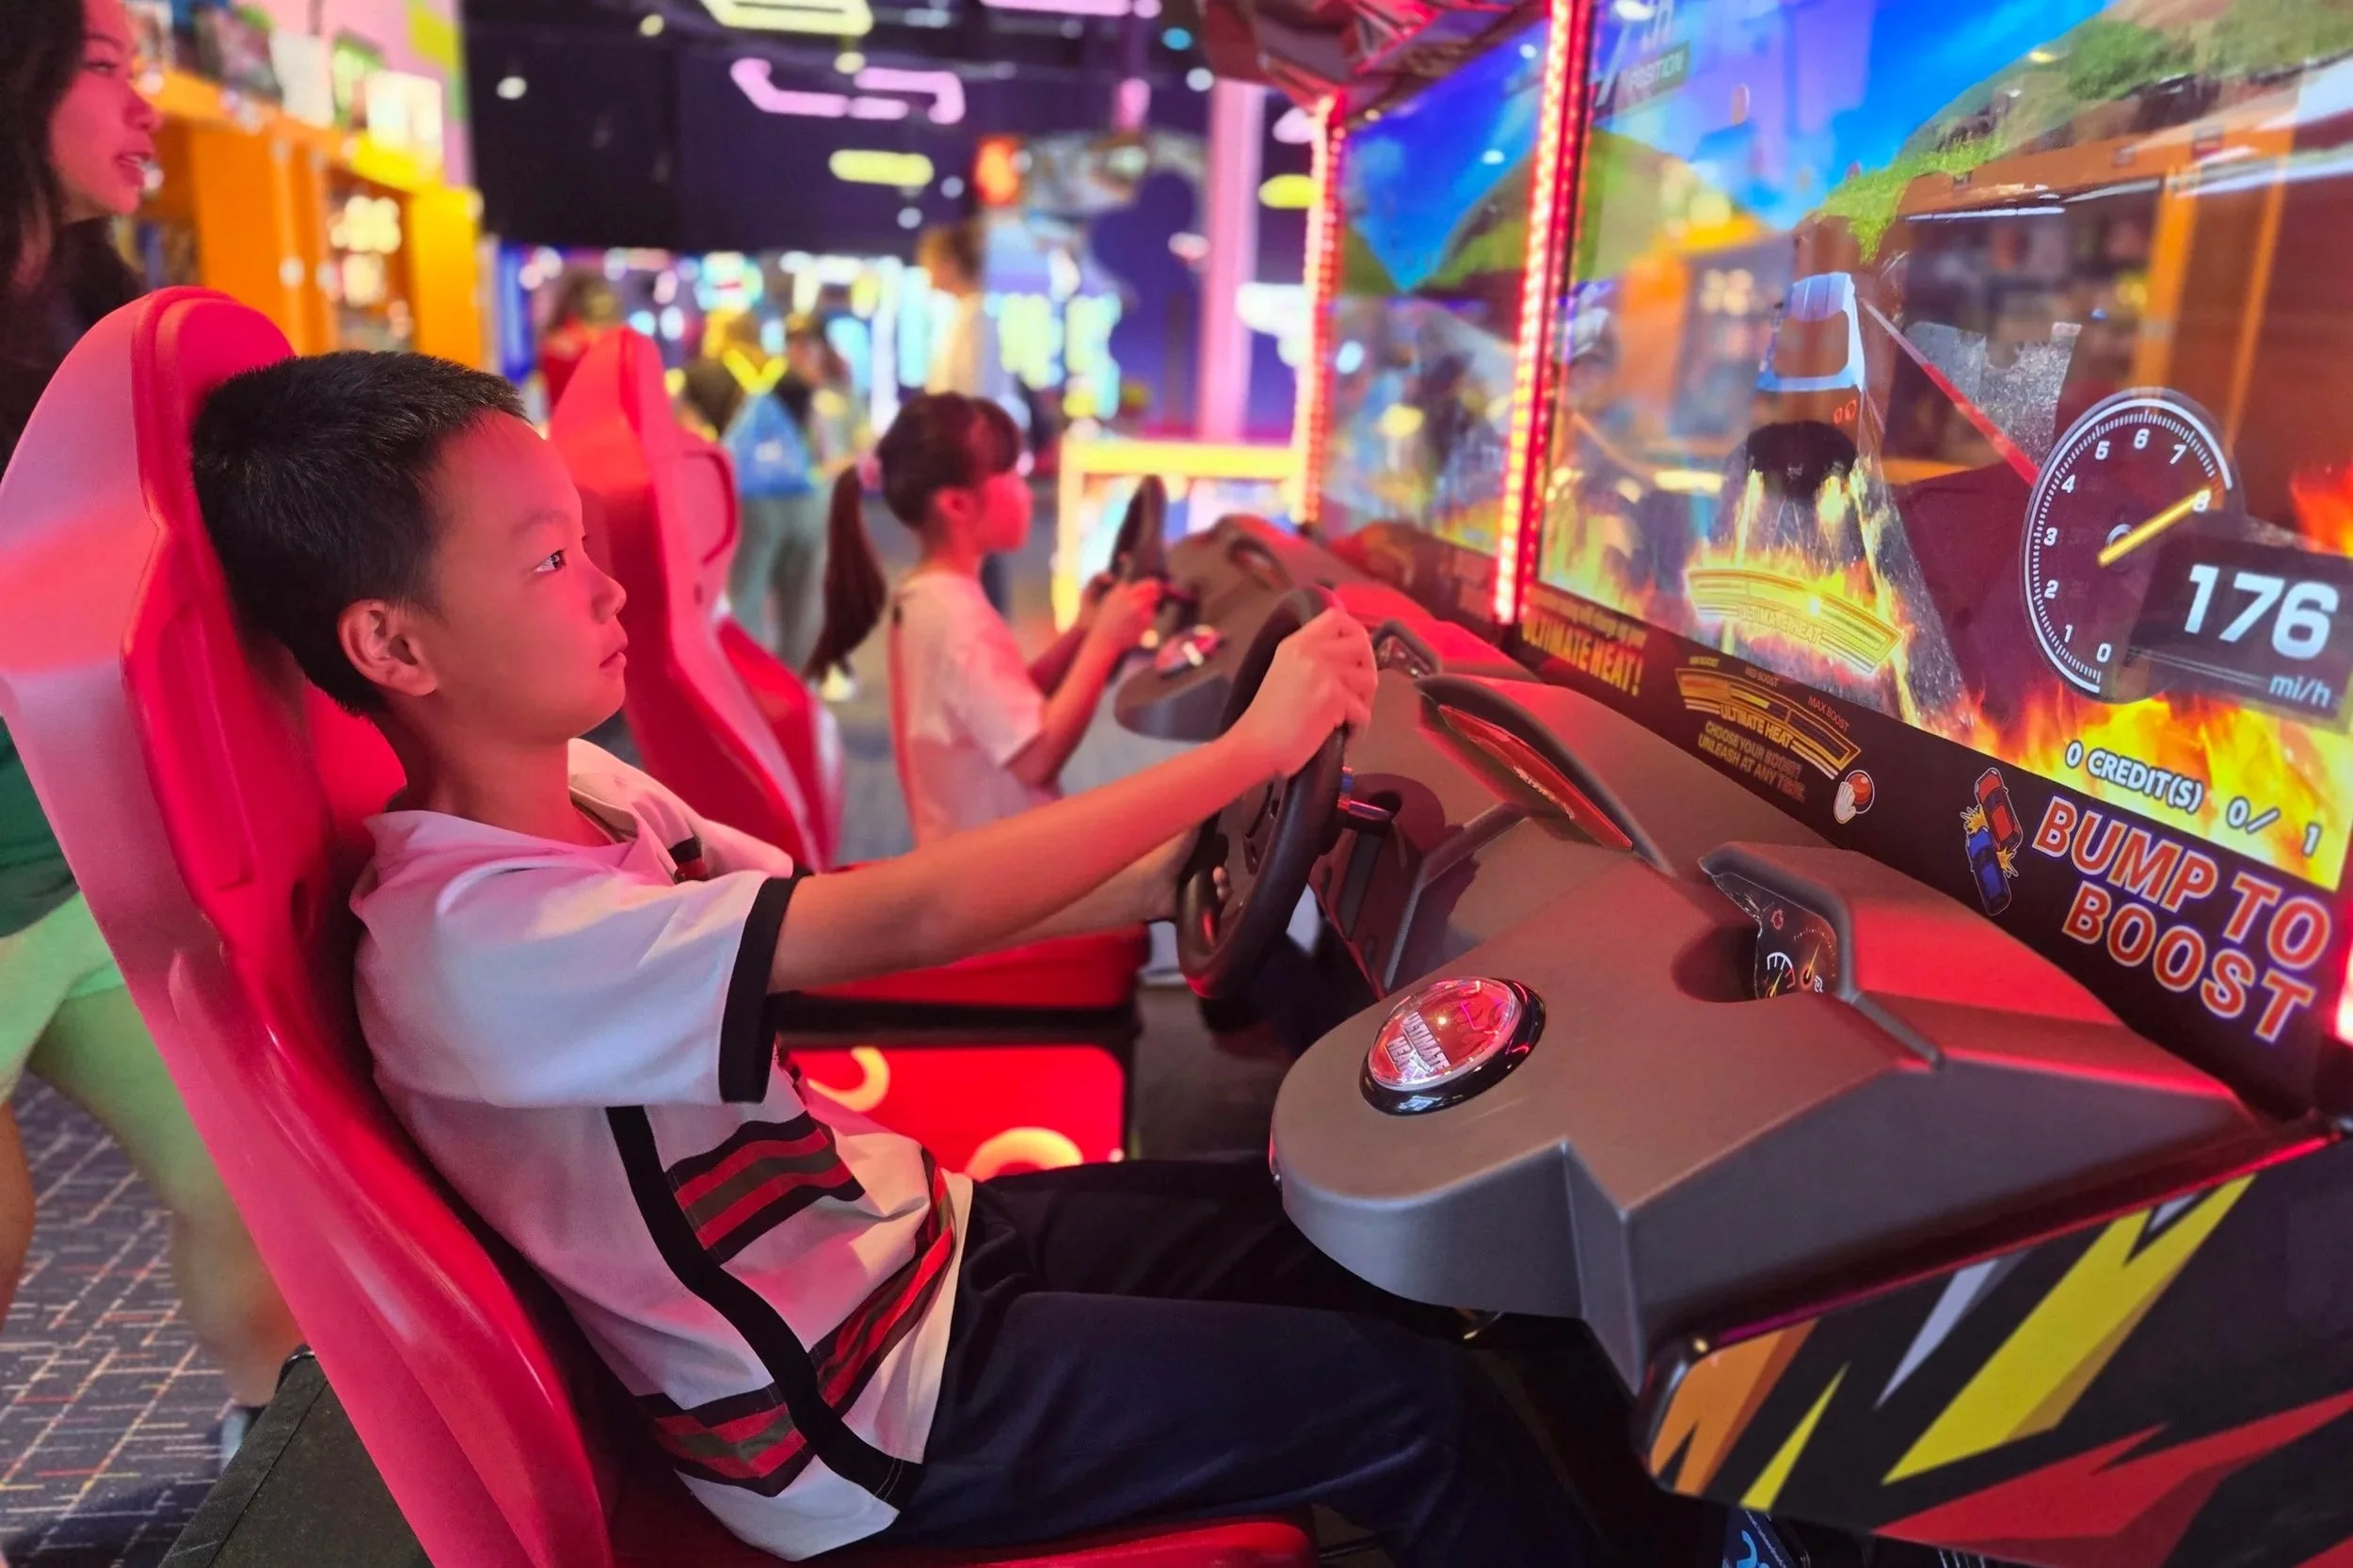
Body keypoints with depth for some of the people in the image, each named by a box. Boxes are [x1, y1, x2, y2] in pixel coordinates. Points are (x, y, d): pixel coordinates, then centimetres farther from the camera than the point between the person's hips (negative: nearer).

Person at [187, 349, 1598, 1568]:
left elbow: (854, 919, 1)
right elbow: (904, 923, -33)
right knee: (1427, 1411, -7)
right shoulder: (471, 935, -28)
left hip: (904, 1224, 8)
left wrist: (1175, 878, -8)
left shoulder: (580, 790, -2)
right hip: (859, 1404, -7)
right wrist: (1250, 747, -25)